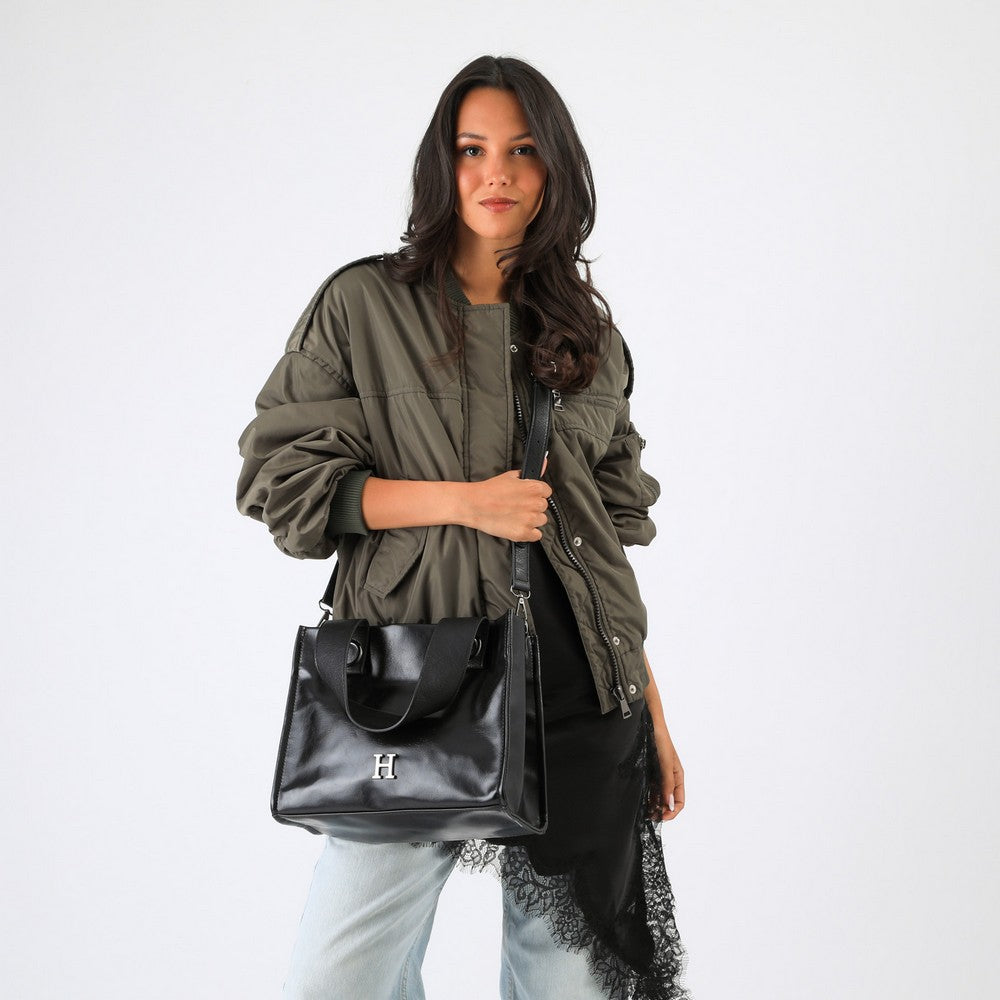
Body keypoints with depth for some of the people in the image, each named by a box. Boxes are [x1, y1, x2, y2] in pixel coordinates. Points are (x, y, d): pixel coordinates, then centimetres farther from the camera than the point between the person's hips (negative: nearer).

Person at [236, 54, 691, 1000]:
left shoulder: (589, 329, 13)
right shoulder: (363, 304, 2)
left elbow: (617, 525, 16)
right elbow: (278, 477, -2)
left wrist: (650, 707, 12)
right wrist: (463, 501, -10)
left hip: (580, 690, 3)